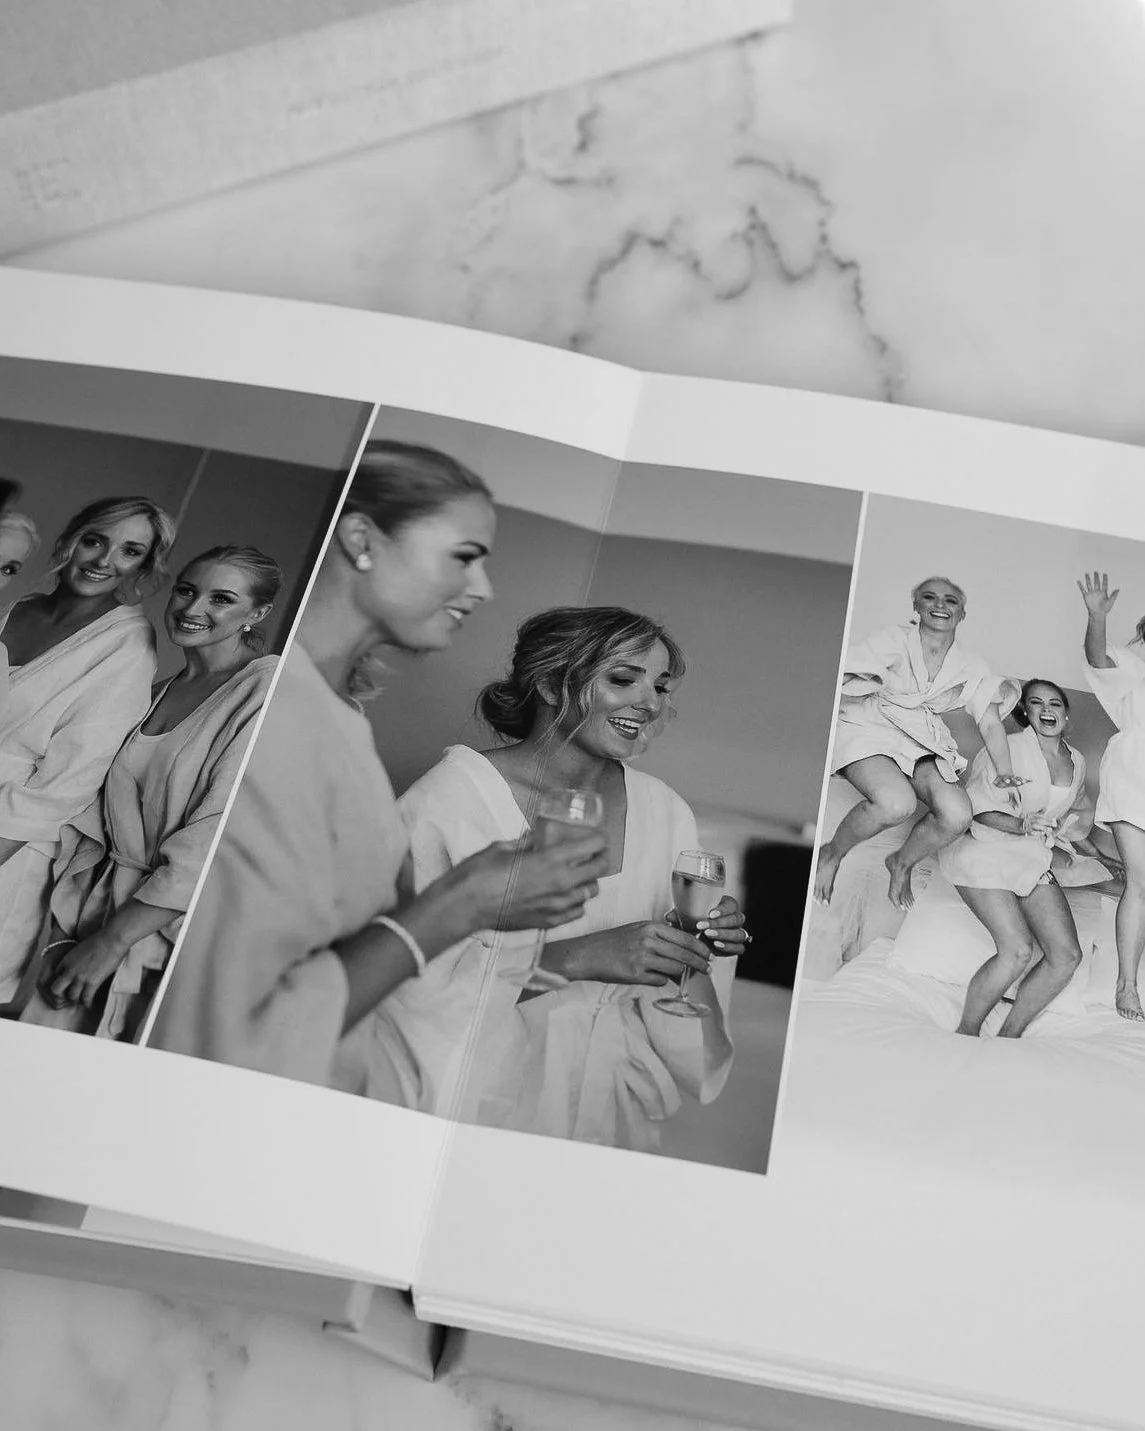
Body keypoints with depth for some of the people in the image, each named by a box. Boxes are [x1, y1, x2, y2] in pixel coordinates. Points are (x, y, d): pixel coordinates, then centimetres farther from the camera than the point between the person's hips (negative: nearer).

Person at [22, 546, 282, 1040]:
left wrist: (113, 938, -16)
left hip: (179, 932, -5)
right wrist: (63, 930, -3)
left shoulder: (272, 689, -10)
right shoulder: (155, 692, 14)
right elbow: (94, 821, 9)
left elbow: (219, 840, -17)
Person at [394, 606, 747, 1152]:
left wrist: (702, 946, -7)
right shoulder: (453, 793, -9)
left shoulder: (665, 813, 6)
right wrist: (576, 957, -23)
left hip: (596, 1105, 4)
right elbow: (409, 969, -17)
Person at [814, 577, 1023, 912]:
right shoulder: (893, 640, -4)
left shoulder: (971, 667, 7)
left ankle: (902, 863, 10)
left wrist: (1004, 772, -12)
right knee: (897, 802, -36)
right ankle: (831, 854, -6)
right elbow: (835, 681, -8)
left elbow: (990, 723, 2)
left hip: (923, 744, 5)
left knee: (958, 813, -23)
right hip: (868, 730, -5)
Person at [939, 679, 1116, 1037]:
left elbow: (1076, 819, 28)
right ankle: (966, 1032, -4)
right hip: (988, 850, -7)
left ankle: (1009, 1035, 6)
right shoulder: (1007, 748, -9)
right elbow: (979, 810, -11)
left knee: (1067, 954, -7)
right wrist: (1022, 825, -25)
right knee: (1019, 949, -23)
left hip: (1034, 860, 7)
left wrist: (1100, 859, 31)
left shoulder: (1077, 762, 11)